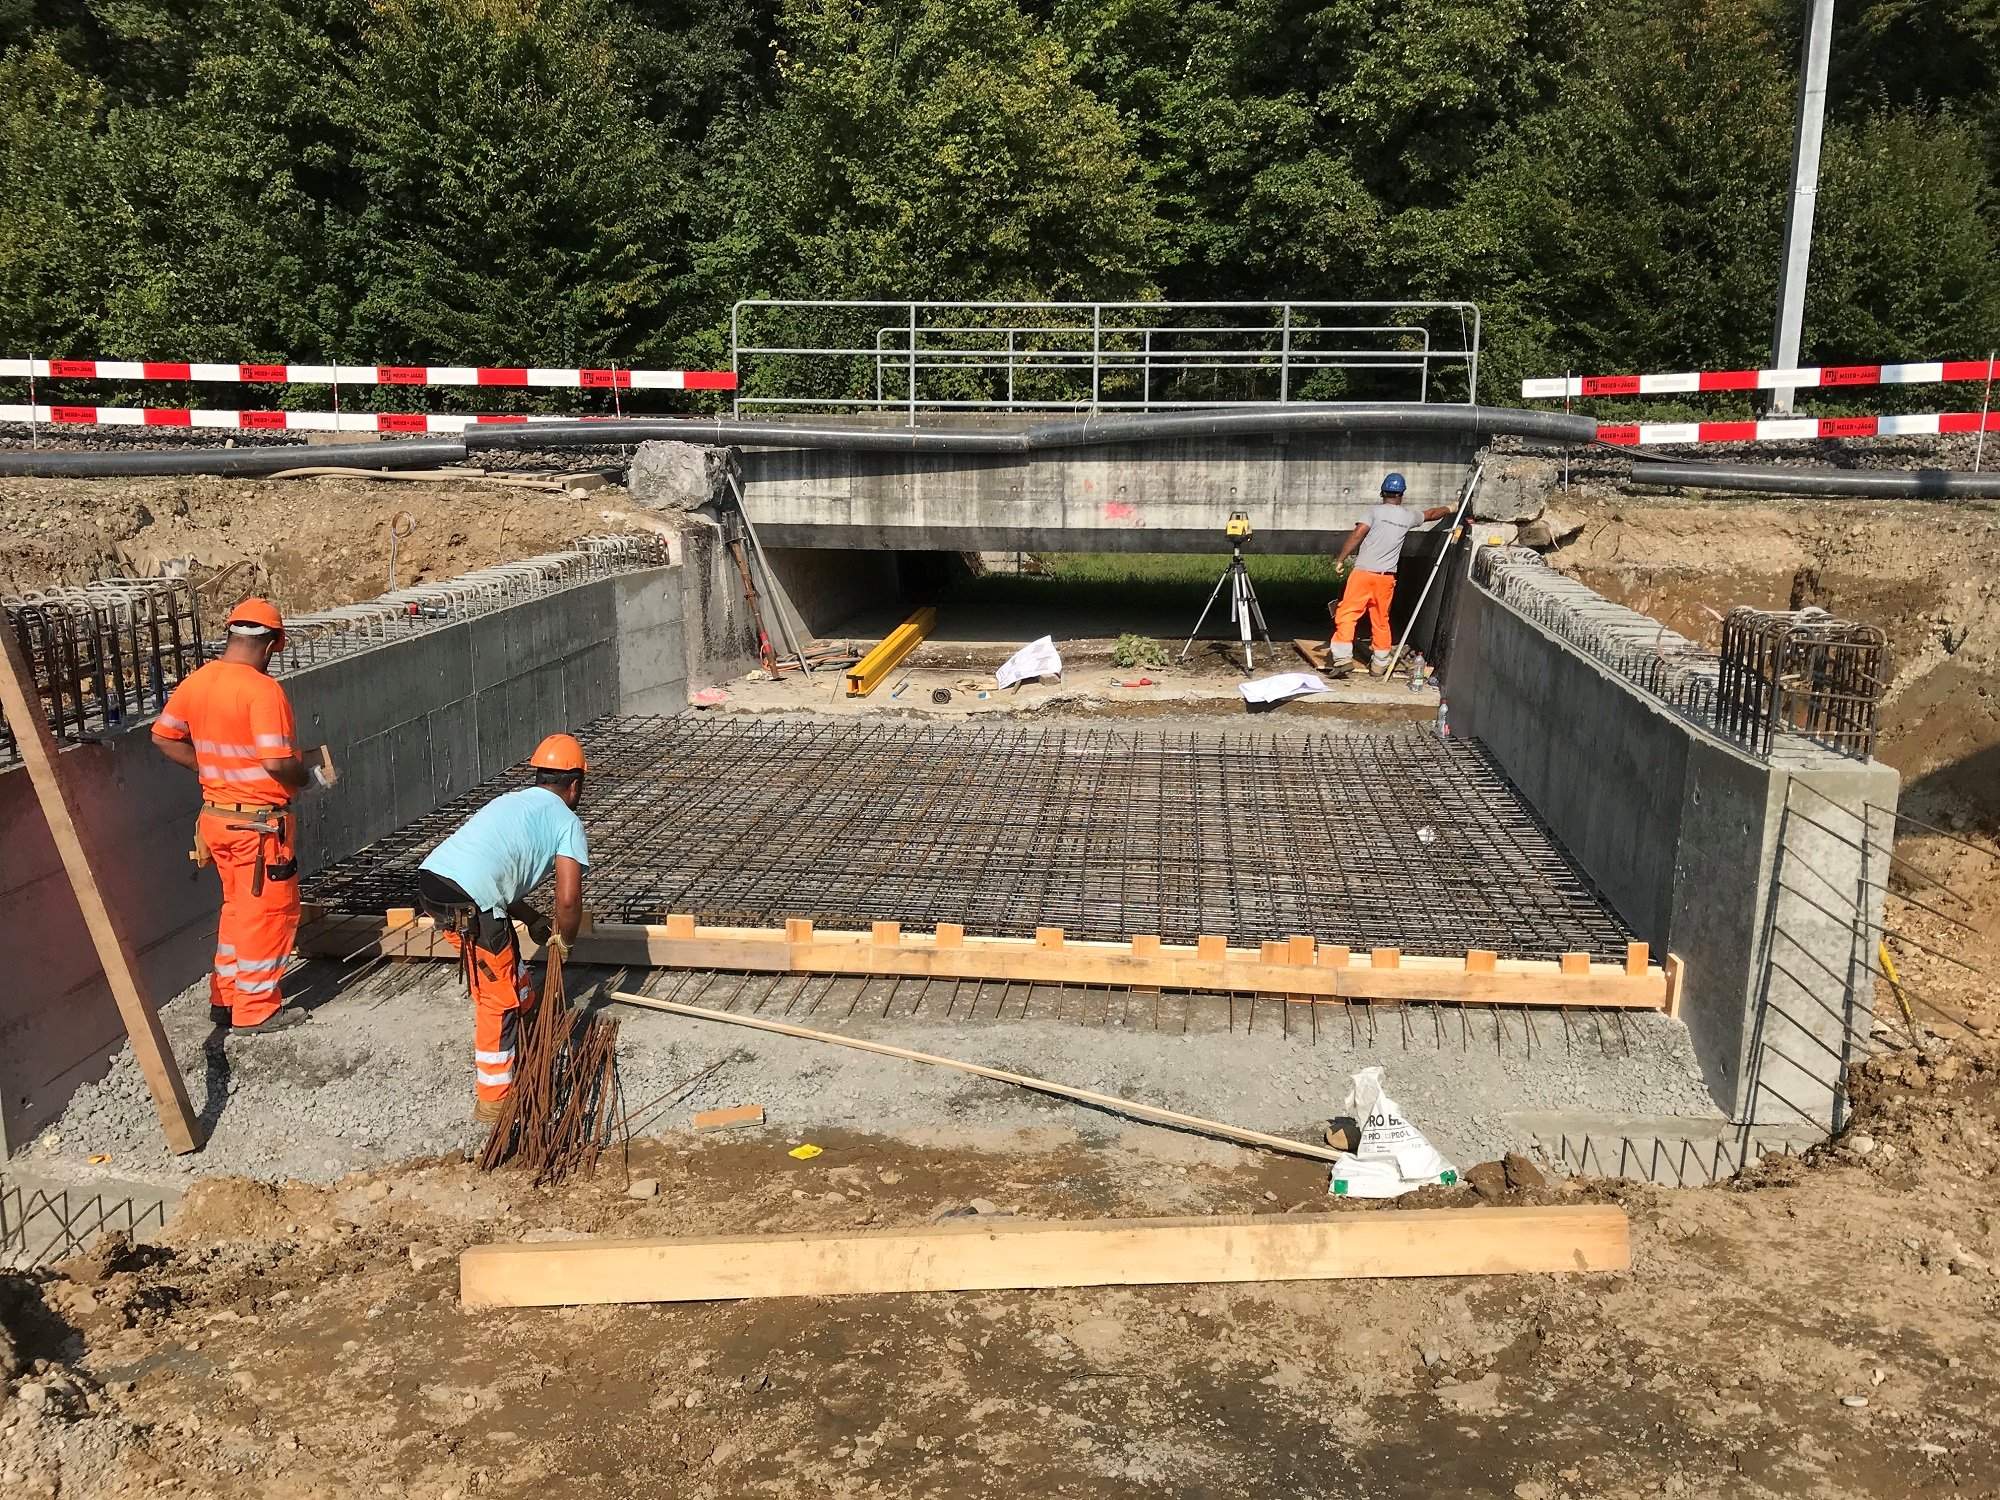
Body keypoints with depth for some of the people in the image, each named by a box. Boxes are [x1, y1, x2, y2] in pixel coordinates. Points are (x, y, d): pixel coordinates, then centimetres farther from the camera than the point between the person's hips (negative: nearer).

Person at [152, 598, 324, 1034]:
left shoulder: (195, 682, 4)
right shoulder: (262, 689, -21)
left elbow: (164, 737, 13)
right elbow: (277, 761, -26)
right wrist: (310, 775, -7)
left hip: (215, 814, 8)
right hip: (259, 822, -8)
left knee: (238, 906, 22)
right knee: (271, 910, 5)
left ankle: (225, 997, 29)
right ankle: (256, 1009, 12)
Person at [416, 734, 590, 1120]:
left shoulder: (511, 801, 28)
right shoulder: (567, 822, 6)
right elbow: (569, 899, -4)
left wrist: (534, 920, 38)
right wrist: (564, 939, 16)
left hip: (430, 875, 8)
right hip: (468, 903, -8)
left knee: (507, 961, 32)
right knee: (497, 1000, 6)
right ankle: (493, 1100, 14)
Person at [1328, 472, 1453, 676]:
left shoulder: (1375, 511, -4)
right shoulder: (1408, 516, 10)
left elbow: (1357, 535, -12)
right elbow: (1430, 514, 30)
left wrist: (1340, 559, -4)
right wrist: (1449, 509, 50)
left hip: (1363, 573, -4)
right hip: (1386, 577, 4)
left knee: (1347, 614, -3)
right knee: (1381, 619, 15)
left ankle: (1343, 657, -15)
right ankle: (1380, 664, 20)